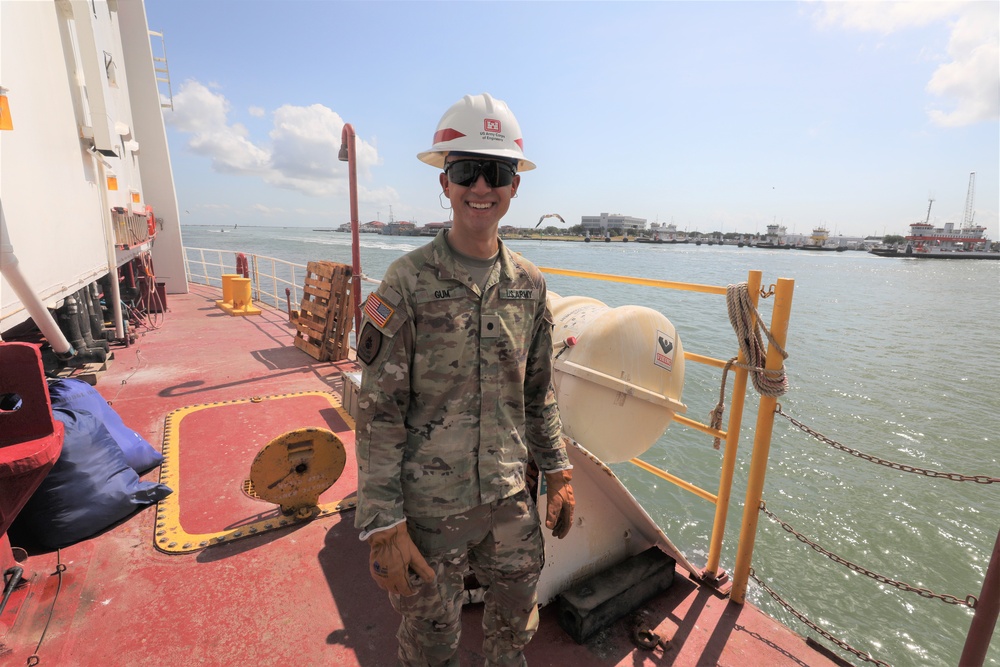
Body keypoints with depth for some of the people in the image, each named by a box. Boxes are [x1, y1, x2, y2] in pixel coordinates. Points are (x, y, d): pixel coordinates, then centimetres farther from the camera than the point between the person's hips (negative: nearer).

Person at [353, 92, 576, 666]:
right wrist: (383, 526, -13)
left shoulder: (530, 284, -1)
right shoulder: (407, 283, -15)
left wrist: (558, 474, 8)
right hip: (429, 508, -3)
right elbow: (378, 416, -13)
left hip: (512, 500, 4)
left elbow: (540, 392, 7)